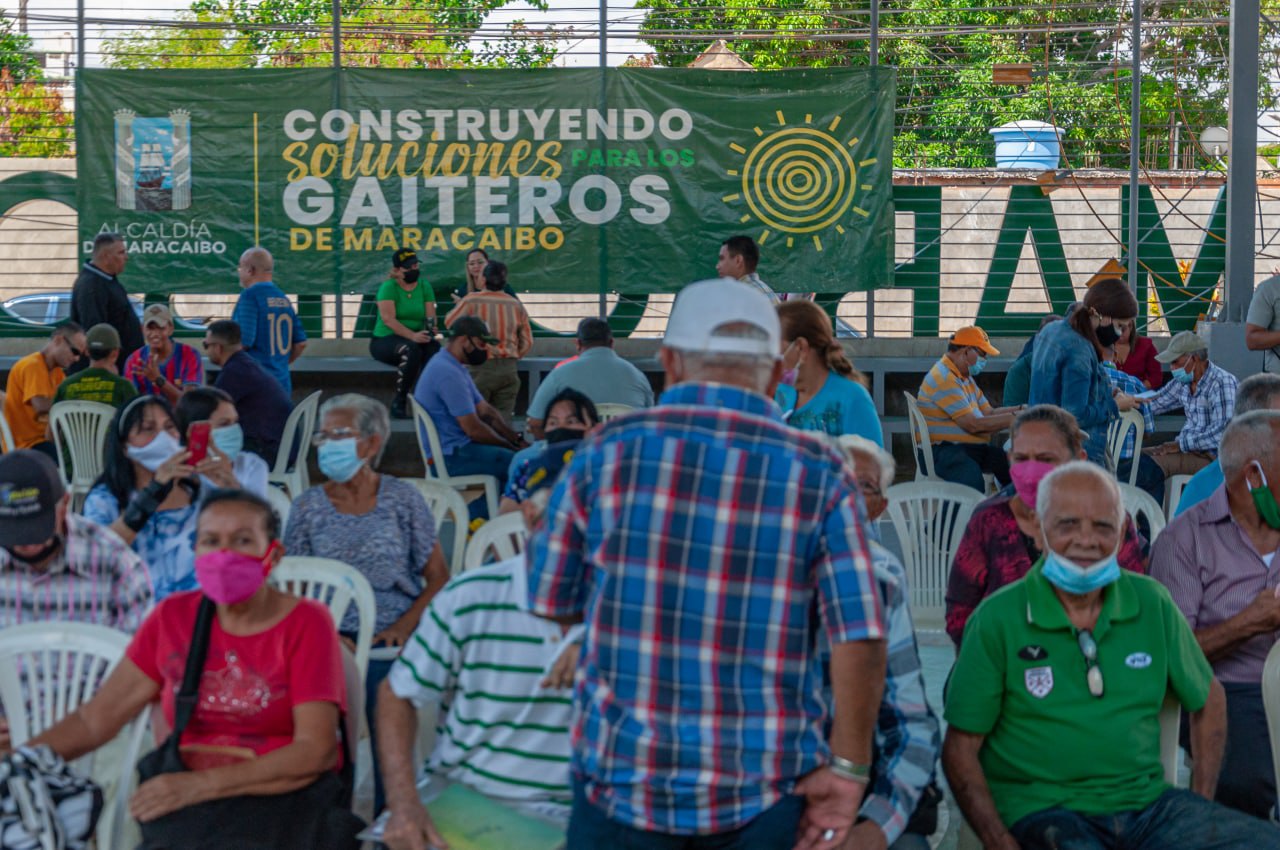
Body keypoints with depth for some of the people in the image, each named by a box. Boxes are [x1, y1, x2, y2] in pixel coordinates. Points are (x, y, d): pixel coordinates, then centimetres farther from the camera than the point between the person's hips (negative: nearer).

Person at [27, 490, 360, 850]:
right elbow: (96, 718, 7)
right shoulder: (174, 616, 8)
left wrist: (201, 784, -21)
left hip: (286, 797, -3)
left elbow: (316, 750, -12)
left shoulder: (305, 622, -3)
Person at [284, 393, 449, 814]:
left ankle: (379, 818, -17)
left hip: (389, 641, -1)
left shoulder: (401, 498, 9)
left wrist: (404, 625, -9)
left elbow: (439, 578, 8)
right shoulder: (309, 506, 12)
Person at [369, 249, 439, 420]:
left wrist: (431, 327, -23)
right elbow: (388, 319, -20)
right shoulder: (388, 287, -8)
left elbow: (430, 316, 1)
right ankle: (399, 402, -26)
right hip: (384, 340, -4)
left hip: (417, 339, 4)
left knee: (434, 347, -30)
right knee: (412, 350, -37)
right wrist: (412, 335, -33)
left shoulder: (424, 286, 8)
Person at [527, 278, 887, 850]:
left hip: (624, 776, 0)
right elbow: (860, 637, -10)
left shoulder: (607, 453, -1)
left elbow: (551, 603, 7)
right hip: (766, 789, 0)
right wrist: (848, 767, -2)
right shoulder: (818, 473, -2)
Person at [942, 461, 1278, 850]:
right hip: (1045, 812, -4)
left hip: (1150, 802, 5)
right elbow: (961, 748, -2)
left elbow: (1207, 700, 22)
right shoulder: (997, 619, -3)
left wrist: (1200, 810, 11)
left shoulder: (1153, 604, 9)